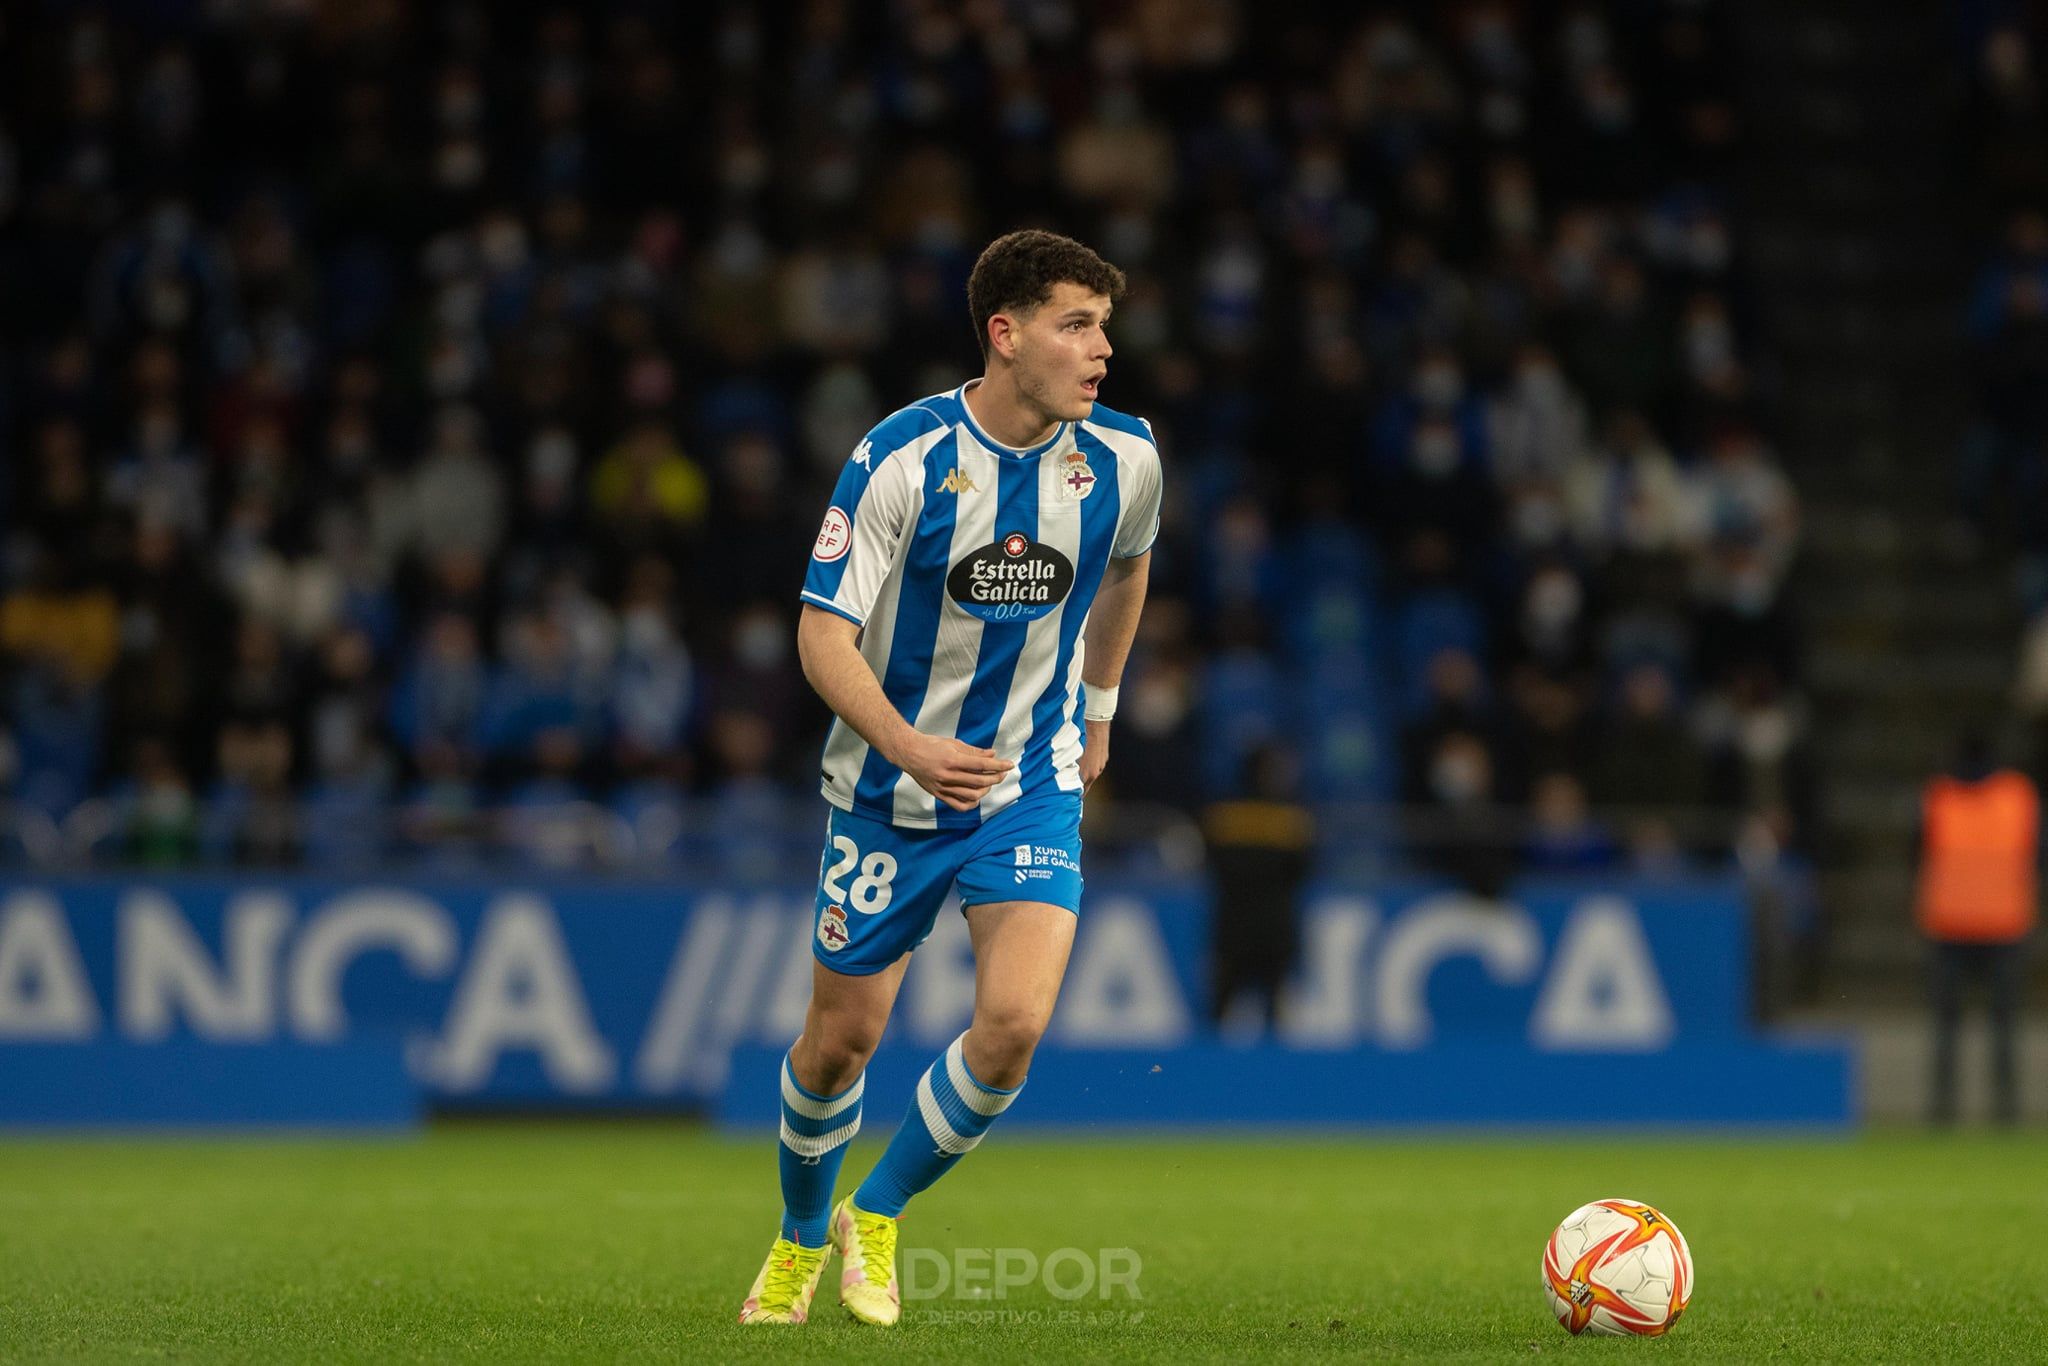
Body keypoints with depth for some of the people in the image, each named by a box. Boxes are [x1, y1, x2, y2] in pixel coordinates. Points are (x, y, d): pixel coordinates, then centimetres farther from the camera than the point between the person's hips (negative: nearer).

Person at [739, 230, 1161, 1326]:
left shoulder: (1121, 459, -8)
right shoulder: (900, 458, -18)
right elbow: (822, 634, -17)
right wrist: (909, 747, -33)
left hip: (1032, 785, 2)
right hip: (888, 790, -1)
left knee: (1013, 1025, -18)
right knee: (842, 1036, 8)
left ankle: (875, 1218, 7)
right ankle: (801, 1236, 38)